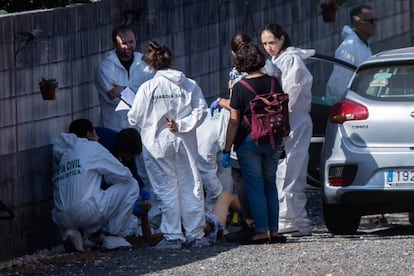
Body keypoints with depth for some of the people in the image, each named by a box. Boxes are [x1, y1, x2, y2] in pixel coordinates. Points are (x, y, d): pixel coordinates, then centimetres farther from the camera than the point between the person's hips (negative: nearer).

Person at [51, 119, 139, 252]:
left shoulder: (64, 153, 24)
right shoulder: (92, 147, 5)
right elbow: (124, 175, 8)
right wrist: (107, 177, 29)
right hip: (87, 213, -7)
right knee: (131, 185, 11)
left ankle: (76, 232, 10)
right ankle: (114, 237, 9)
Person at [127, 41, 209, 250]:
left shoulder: (148, 88, -9)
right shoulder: (190, 85, 0)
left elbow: (135, 118, -5)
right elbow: (200, 111, -6)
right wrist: (181, 125, -7)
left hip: (158, 145, -3)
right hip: (185, 144, 3)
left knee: (167, 190, 3)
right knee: (191, 187, 10)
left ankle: (172, 236, 3)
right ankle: (195, 235, 13)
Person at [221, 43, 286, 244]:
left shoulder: (240, 87, -10)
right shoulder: (273, 83, 2)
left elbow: (234, 121, -10)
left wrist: (226, 150, -6)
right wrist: (280, 141, 23)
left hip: (249, 142, -4)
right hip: (273, 142, 4)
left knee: (255, 188, -1)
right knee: (270, 186, 12)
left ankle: (262, 231, -4)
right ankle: (274, 231, 11)